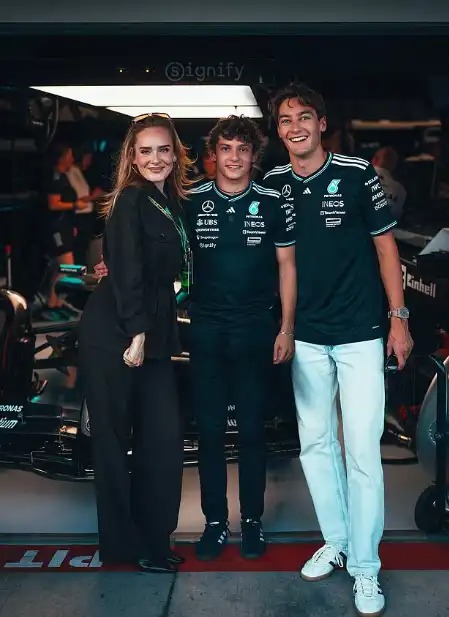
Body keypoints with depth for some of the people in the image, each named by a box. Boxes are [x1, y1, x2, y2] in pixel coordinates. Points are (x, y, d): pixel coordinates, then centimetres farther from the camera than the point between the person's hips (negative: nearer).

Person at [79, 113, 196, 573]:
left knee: (165, 437, 4)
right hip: (115, 334, -7)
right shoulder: (131, 201, -9)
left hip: (152, 334, 7)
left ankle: (152, 539, 18)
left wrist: (151, 336, 12)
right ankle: (123, 543, 16)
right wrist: (136, 334, -18)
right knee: (113, 437, 3)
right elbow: (127, 272, -16)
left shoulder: (172, 204, 15)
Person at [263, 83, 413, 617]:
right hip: (306, 336, 4)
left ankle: (364, 567, 9)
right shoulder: (272, 184, 3)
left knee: (362, 449, -4)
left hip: (360, 332, -3)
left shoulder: (357, 173, -5)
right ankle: (335, 542, 27)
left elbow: (385, 244, 0)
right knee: (315, 443, 11)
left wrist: (398, 318, -3)